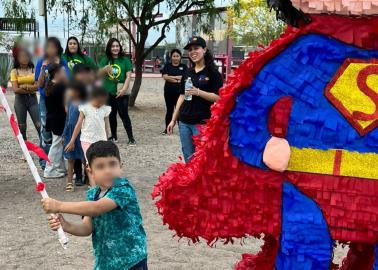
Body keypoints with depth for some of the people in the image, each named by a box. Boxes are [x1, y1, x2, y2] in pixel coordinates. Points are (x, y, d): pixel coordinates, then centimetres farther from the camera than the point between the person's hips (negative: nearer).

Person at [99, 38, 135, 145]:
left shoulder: (125, 60, -1)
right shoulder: (105, 60, 7)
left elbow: (128, 76, -6)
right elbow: (99, 73, 0)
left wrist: (124, 89, -17)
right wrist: (105, 69, -22)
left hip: (121, 92, -3)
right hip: (108, 92, 4)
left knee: (124, 114, -6)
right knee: (111, 115, 13)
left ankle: (131, 138, -4)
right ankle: (114, 136, 25)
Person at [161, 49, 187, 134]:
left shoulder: (184, 66, 4)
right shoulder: (167, 66, 6)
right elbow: (165, 77, -8)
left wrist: (171, 77, -12)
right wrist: (178, 79, -12)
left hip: (180, 92, -1)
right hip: (169, 92, 1)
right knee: (169, 110, 9)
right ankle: (167, 128, 18)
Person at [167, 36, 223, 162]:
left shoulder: (212, 73, -5)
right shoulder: (188, 72, 13)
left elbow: (219, 97, -12)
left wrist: (198, 92, -23)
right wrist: (173, 120, 15)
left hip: (202, 123, -6)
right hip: (184, 122, 6)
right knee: (188, 158, 12)